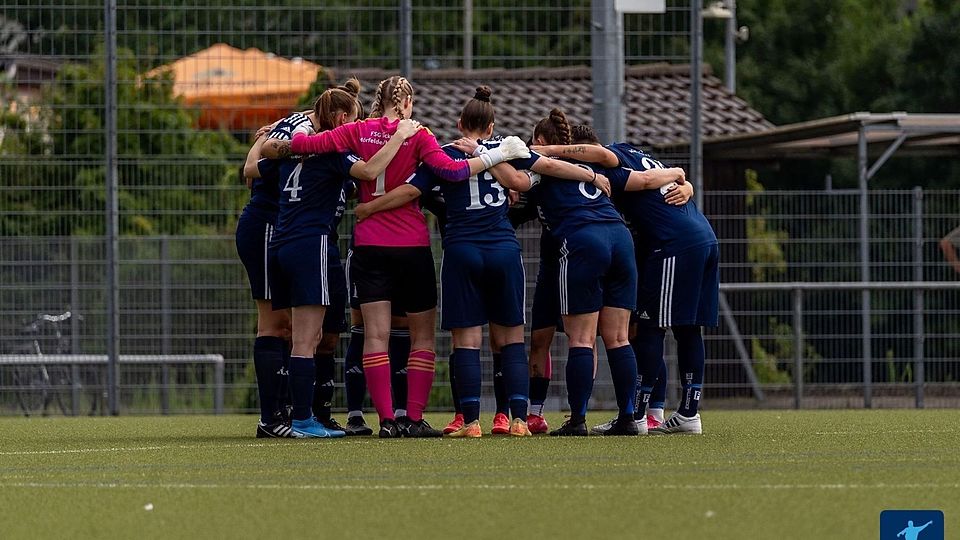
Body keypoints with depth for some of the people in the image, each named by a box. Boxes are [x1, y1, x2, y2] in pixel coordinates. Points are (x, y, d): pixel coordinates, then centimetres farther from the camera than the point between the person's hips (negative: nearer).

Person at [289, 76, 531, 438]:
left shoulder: (358, 132, 1)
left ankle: (386, 419, -6)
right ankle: (414, 418, 2)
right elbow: (449, 170, -18)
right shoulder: (417, 135, -6)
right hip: (412, 245, -2)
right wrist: (497, 156, -11)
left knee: (376, 336, 1)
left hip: (368, 244, 2)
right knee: (423, 336, 9)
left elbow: (309, 144, -4)